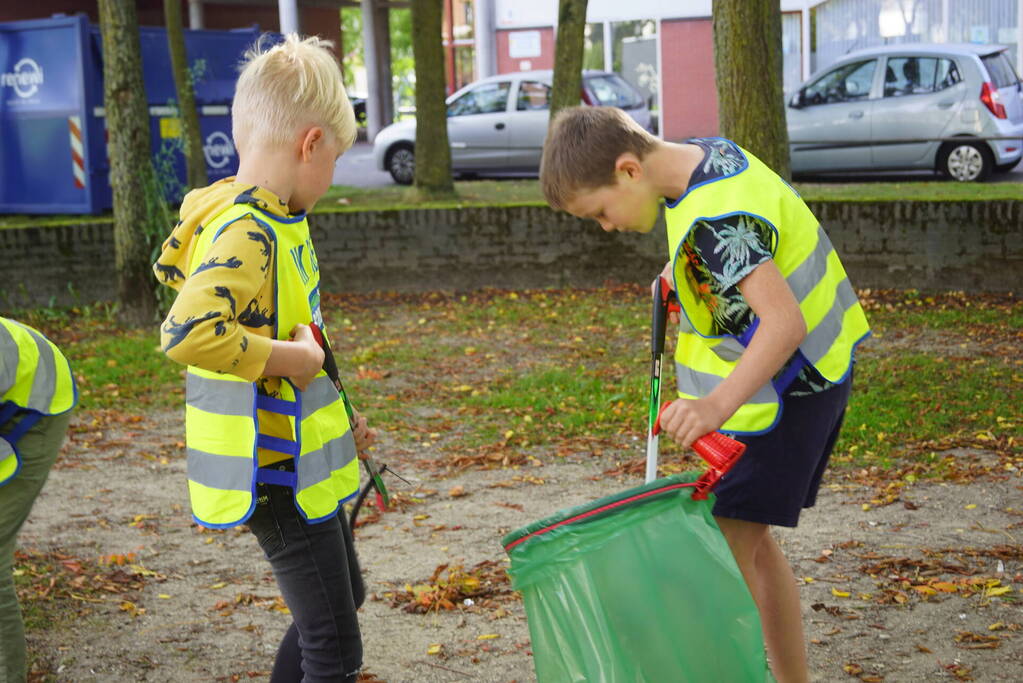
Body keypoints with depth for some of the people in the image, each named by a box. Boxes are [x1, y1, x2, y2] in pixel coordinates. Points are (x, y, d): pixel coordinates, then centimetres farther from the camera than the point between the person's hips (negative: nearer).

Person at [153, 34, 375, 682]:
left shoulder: (268, 221, 7)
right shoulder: (247, 236, -24)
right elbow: (189, 333, -40)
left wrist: (335, 412, 20)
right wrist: (286, 359, -28)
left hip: (304, 461, 10)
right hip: (277, 475, -10)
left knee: (342, 599, 27)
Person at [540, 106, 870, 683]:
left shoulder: (716, 217, -28)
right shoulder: (711, 154, 3)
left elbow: (784, 321, -38)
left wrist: (719, 403, -50)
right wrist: (681, 276, 23)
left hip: (784, 388, -10)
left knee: (728, 552, -9)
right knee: (750, 540, 17)